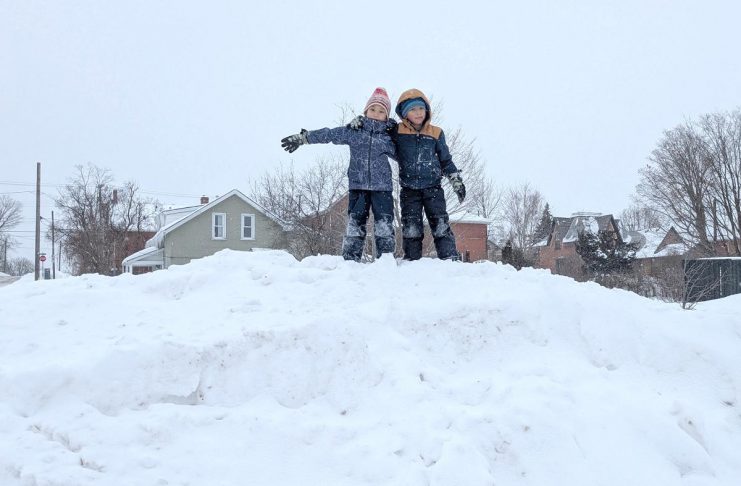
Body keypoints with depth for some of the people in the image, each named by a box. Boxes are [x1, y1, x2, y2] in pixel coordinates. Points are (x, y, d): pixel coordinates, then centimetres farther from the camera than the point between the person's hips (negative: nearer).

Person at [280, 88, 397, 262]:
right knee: (355, 224, 0)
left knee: (384, 226, -2)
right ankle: (350, 260, 3)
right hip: (357, 185, 0)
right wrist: (302, 138, 4)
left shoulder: (389, 136, 7)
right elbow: (328, 134, 6)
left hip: (382, 187, 0)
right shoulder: (353, 131, 6)